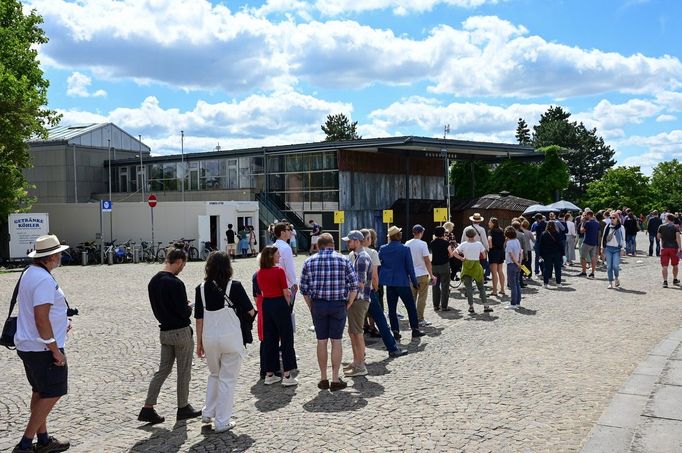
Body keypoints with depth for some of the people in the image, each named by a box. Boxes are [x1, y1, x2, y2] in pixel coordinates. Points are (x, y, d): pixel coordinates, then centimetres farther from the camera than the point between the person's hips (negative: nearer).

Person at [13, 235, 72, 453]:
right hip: (43, 348, -10)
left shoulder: (29, 273, 10)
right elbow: (41, 319, -26)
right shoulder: (44, 280, -22)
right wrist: (56, 350, -21)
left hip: (26, 345, 10)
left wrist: (59, 323, 20)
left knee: (39, 392, 17)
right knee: (51, 394, -1)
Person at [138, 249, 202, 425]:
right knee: (184, 372, 7)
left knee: (163, 370, 13)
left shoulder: (153, 282, 5)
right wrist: (189, 307, 1)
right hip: (181, 332, -7)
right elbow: (184, 311, -20)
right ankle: (183, 408, 19)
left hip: (164, 332, 8)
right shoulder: (175, 283, -21)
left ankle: (148, 409, 8)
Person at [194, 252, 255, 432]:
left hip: (209, 338, 3)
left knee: (214, 375, 25)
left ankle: (208, 413, 27)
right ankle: (222, 421, 10)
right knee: (227, 379, 7)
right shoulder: (234, 286, -10)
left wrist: (199, 342, 12)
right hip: (231, 338, -3)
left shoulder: (201, 288, -2)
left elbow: (199, 318, 3)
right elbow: (250, 312, -4)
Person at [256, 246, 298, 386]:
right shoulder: (279, 271, -13)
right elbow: (286, 293, -10)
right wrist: (288, 306, 6)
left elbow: (262, 292, 10)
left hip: (266, 305, 6)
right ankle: (287, 376, 2)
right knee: (286, 339, 3)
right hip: (280, 304, -6)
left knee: (269, 340, 13)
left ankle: (269, 374, 18)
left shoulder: (259, 273, 5)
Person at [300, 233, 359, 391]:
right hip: (338, 304, -1)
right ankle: (335, 380, 8)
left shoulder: (309, 262, 3)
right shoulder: (343, 260, 0)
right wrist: (347, 306, 5)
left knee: (321, 341, 9)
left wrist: (311, 307, 11)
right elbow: (354, 286, -3)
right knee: (336, 341, 5)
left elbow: (304, 289, 3)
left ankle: (323, 379, 16)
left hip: (318, 305, 1)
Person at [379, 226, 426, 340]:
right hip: (402, 282, -3)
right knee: (411, 306, 10)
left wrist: (379, 279, 16)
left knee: (392, 308, 8)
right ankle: (415, 329, 13)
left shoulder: (383, 249, -1)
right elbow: (410, 267, -8)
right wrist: (414, 281, 2)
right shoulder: (405, 249, -12)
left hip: (389, 282, 3)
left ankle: (395, 331, 9)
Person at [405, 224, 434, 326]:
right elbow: (427, 260, -14)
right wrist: (431, 275, -9)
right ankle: (420, 320, 2)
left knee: (412, 298, 12)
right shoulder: (422, 244, -12)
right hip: (422, 274, -5)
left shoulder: (407, 244, 3)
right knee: (422, 298, 1)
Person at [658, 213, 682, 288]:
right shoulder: (675, 227, -1)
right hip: (674, 248, 0)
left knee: (664, 266, -2)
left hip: (664, 248, 0)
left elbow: (658, 237, 11)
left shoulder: (661, 227, 4)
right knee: (675, 265, 18)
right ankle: (675, 280, 30)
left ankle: (665, 281, -14)